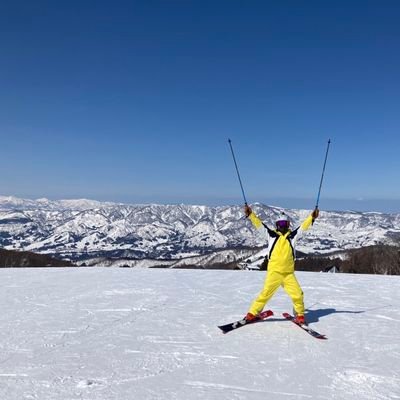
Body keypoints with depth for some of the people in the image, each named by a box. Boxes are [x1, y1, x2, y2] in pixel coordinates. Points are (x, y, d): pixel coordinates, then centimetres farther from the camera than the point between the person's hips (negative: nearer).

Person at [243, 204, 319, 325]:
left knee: (298, 294, -4)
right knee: (265, 293, -6)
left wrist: (311, 217, -12)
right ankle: (252, 313, 9)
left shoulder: (292, 235, 9)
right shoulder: (272, 234, 7)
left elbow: (303, 227, 1)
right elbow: (259, 224, 1)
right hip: (274, 272, -1)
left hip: (289, 273, 2)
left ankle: (300, 315, 20)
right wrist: (250, 214, -8)